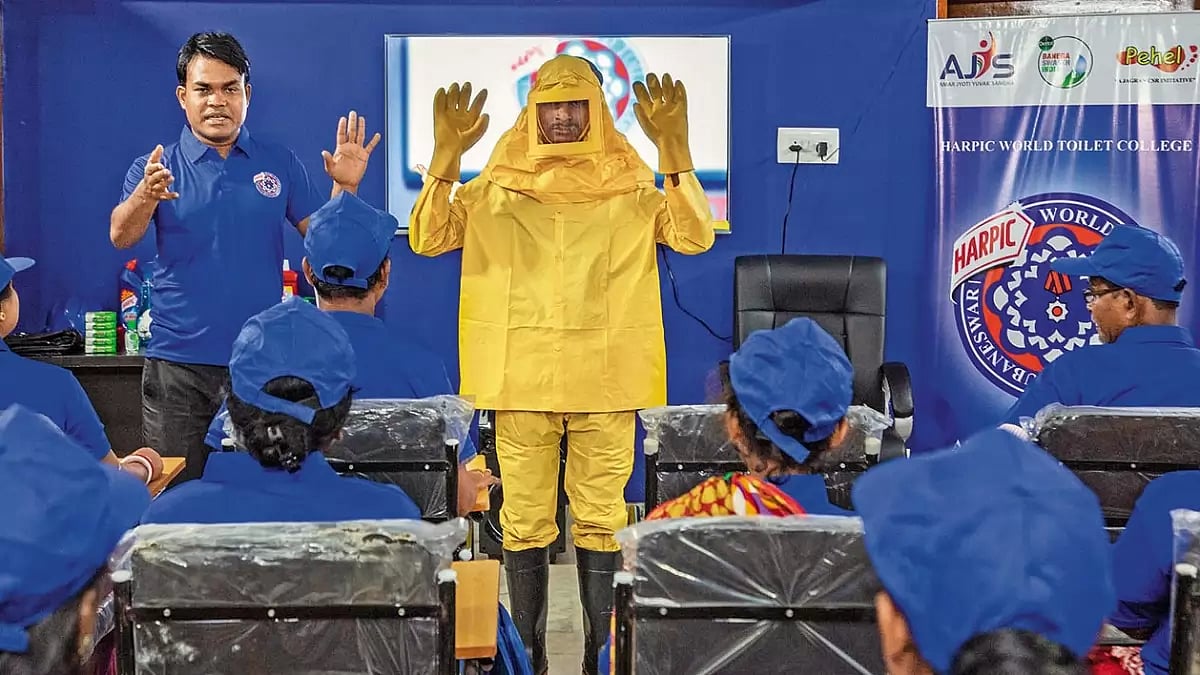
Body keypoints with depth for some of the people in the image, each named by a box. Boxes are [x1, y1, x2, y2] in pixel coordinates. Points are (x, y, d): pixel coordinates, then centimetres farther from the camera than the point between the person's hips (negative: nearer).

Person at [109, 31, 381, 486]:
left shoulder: (279, 164, 5)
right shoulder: (156, 168, 1)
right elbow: (121, 236, -14)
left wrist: (344, 187, -15)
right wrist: (146, 195, -36)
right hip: (178, 366, -1)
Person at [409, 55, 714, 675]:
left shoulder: (629, 184, 5)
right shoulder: (499, 183, 6)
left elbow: (695, 239, -8)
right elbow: (426, 240, -1)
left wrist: (674, 147, -18)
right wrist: (447, 153, -14)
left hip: (606, 381, 0)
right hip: (520, 377, 1)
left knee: (600, 521, 5)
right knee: (524, 523, 6)